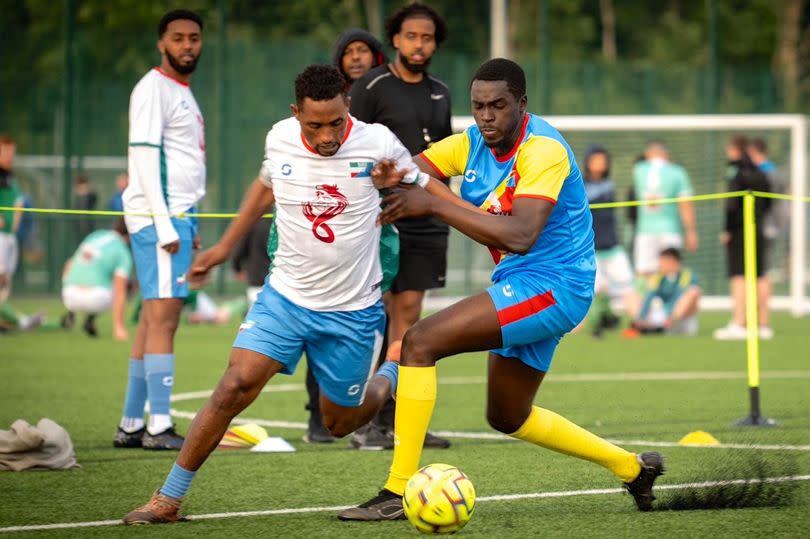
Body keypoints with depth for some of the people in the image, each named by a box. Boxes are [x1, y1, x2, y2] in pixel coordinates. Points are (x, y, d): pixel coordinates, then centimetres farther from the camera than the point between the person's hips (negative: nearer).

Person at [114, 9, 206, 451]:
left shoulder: (183, 92, 21)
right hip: (156, 216, -9)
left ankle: (130, 426, 10)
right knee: (163, 316, -12)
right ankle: (158, 427, -15)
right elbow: (144, 155, -15)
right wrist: (164, 223, -20)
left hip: (176, 216, 9)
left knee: (154, 319, 8)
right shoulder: (153, 88, -7)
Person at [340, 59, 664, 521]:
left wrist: (434, 205, -33)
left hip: (551, 285, -10)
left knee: (420, 342, -21)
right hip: (525, 290, 10)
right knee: (508, 418, 22)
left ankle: (398, 492, -21)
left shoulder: (544, 149, -21)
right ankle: (632, 466, 38)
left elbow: (521, 237, -33)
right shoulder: (473, 143, 3)